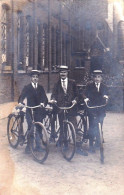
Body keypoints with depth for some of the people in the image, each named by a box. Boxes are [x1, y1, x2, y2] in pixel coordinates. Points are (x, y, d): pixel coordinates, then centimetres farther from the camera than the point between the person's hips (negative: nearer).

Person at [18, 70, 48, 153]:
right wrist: (20, 102, -30)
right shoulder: (27, 88, 5)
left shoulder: (41, 88, 11)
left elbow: (45, 98, -1)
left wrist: (43, 103, -24)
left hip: (39, 111, 2)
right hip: (30, 110, -2)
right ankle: (28, 145, -6)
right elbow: (22, 96, -8)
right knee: (30, 127, -15)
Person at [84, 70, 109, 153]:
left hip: (101, 109, 3)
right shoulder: (89, 85, 2)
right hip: (91, 109, -2)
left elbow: (106, 94, 8)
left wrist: (106, 97, -14)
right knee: (92, 126, -6)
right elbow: (86, 94, 0)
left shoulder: (104, 86, 8)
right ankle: (91, 145, 0)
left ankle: (98, 142, 25)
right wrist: (86, 98, -20)